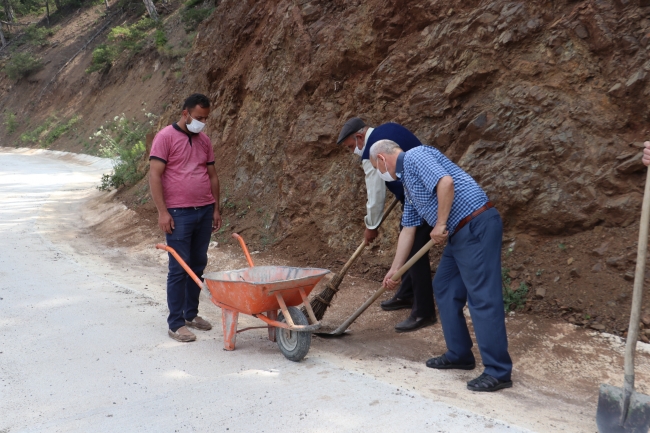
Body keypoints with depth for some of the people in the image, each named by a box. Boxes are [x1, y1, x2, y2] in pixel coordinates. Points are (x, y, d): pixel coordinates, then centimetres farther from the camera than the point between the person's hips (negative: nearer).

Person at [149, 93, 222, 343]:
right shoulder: (165, 137, -6)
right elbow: (154, 175, -11)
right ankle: (176, 323, 5)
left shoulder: (204, 140, 13)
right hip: (179, 214, -6)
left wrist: (216, 209, 14)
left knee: (198, 265, 12)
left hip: (204, 211, 6)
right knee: (179, 268, -3)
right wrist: (162, 212, -16)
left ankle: (191, 314, 24)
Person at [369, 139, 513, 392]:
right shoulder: (407, 182, 24)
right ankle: (459, 355, 25)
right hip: (459, 234, 11)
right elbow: (408, 230, 27)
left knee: (483, 298, -9)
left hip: (477, 226, -11)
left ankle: (498, 372, -4)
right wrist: (394, 271, 28)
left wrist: (440, 224, -16)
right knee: (444, 288, 16)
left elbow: (446, 182, -24)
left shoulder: (415, 156, -6)